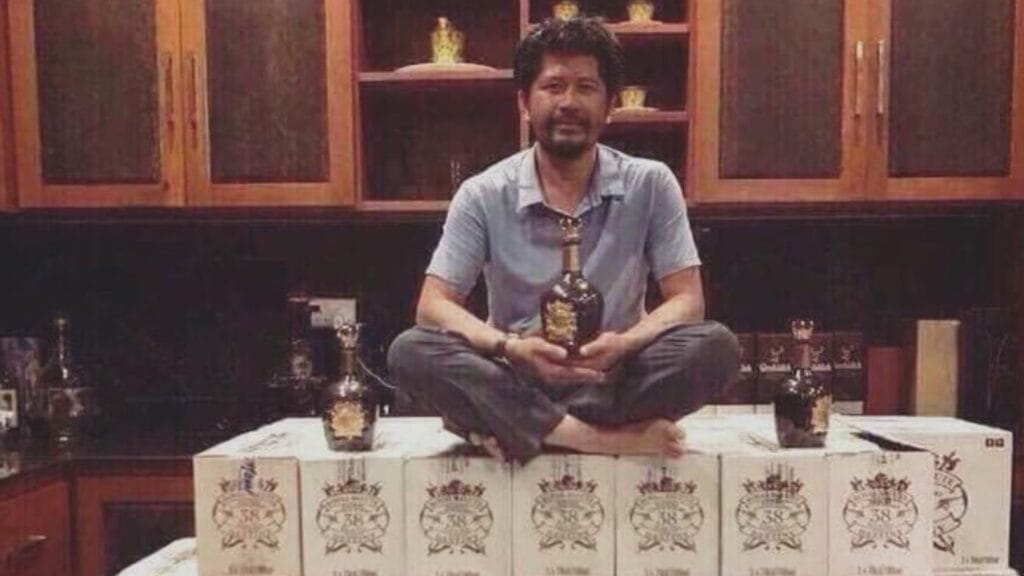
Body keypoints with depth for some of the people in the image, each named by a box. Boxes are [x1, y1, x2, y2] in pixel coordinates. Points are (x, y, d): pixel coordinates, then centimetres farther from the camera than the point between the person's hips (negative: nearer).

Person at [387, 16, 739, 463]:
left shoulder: (650, 184, -1)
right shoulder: (483, 195, -2)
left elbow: (687, 301, -4)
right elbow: (433, 305, -8)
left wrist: (624, 343, -25)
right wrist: (511, 347, -27)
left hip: (613, 380, 1)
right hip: (516, 381, 0)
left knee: (716, 347, -26)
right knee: (410, 352, -26)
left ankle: (517, 431, -22)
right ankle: (606, 437, -28)